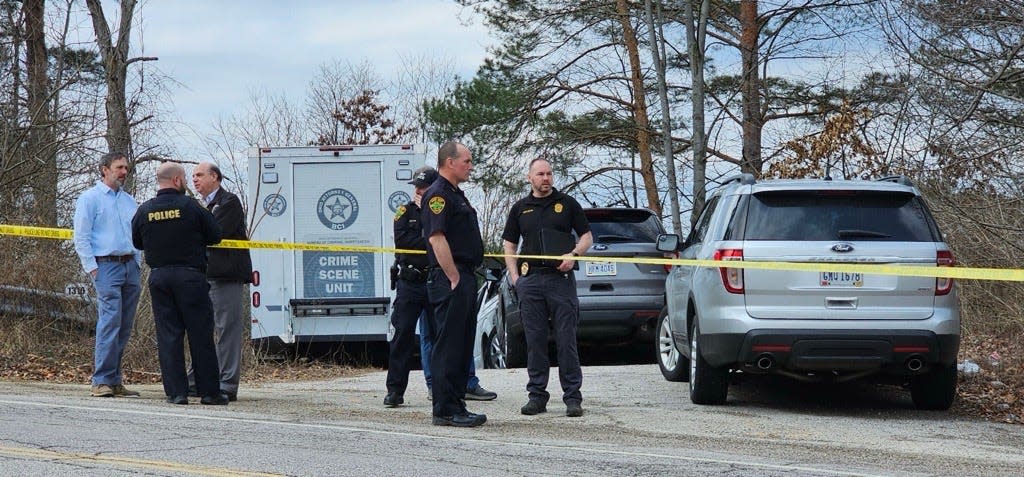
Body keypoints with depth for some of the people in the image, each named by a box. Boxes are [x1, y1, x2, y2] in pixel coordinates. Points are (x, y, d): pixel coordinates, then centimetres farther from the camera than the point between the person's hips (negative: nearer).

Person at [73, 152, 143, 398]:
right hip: (106, 265, -6)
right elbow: (81, 237, -4)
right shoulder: (90, 198, 0)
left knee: (125, 325, 4)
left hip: (130, 265, 6)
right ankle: (102, 381, -14)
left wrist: (138, 262, 13)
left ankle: (115, 380, 8)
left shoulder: (129, 200, 19)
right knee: (110, 321, -15)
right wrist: (91, 268, -10)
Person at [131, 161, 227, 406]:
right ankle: (209, 391, 6)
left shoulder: (144, 211, 2)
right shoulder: (190, 207, -9)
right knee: (200, 334, 3)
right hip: (190, 275, -3)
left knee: (167, 334, 5)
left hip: (158, 276, 3)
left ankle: (176, 391, 0)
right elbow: (215, 236, -3)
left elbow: (137, 243, 12)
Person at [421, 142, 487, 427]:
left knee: (462, 347, 12)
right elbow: (437, 238, -20)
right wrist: (454, 278, -20)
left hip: (464, 279, 11)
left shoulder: (455, 194, 21)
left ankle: (456, 406, 17)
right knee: (448, 346, -8)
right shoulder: (437, 195, -12)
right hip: (450, 280, -11)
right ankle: (445, 411, -7)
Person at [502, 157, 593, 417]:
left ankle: (572, 397, -3)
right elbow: (509, 244, 17)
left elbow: (587, 237, 9)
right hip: (530, 280, 2)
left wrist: (573, 255, -10)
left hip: (561, 278, -2)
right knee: (535, 340, 4)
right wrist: (514, 276, 4)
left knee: (566, 339, -4)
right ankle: (537, 395, 9)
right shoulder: (520, 208, 14)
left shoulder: (566, 203, 8)